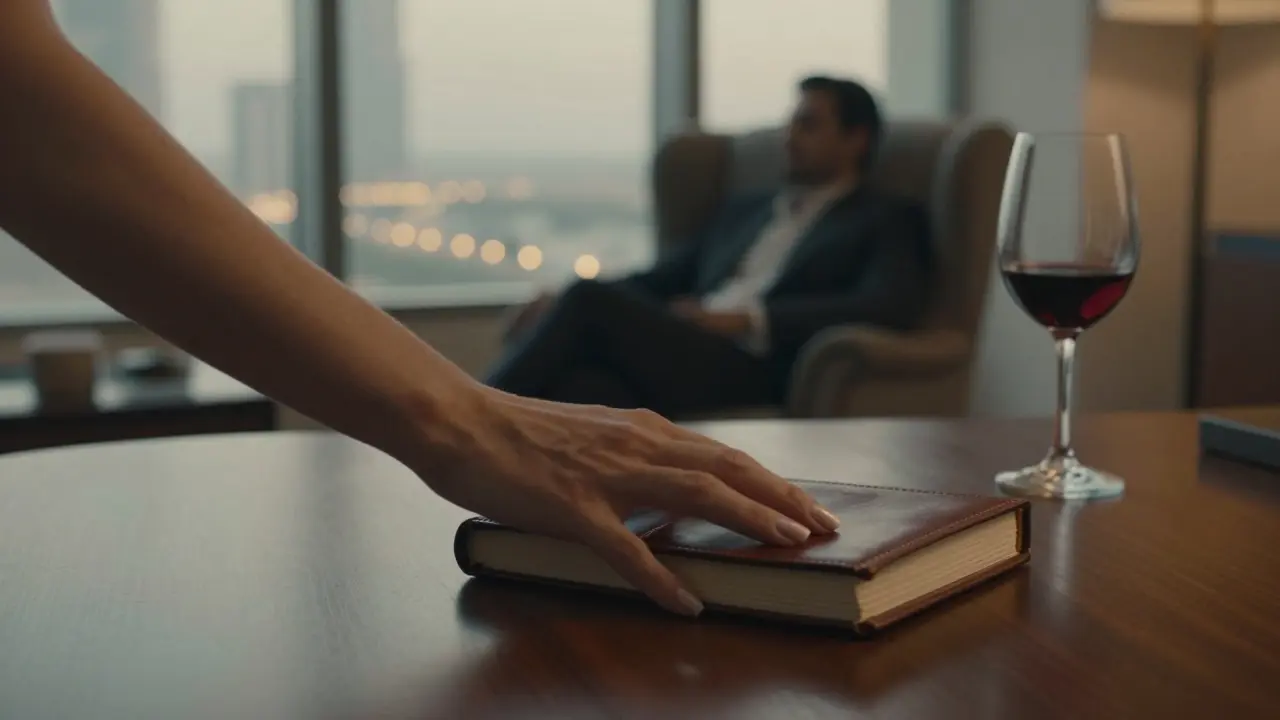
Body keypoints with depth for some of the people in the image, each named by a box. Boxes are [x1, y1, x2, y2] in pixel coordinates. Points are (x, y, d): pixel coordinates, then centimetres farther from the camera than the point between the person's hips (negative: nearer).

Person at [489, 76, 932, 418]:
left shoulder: (887, 221, 13)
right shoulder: (743, 213, 33)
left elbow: (894, 306, -7)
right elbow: (662, 279, 27)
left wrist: (748, 317, -17)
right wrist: (561, 306, 7)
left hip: (753, 368, -5)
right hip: (676, 358, 6)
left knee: (590, 301, -26)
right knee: (581, 388, -32)